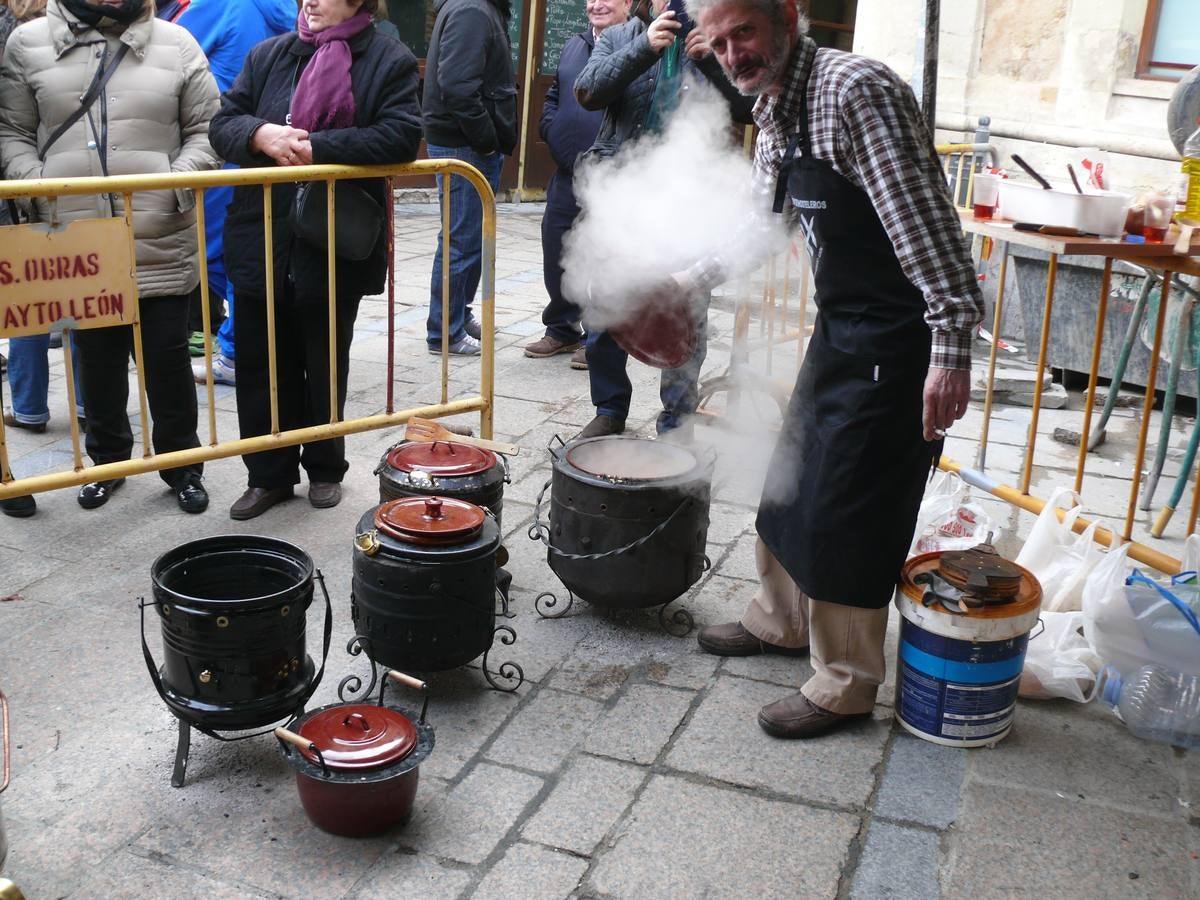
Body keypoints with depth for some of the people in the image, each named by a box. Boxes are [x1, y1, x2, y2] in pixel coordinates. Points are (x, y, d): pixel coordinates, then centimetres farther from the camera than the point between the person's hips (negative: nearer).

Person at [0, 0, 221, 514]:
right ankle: (108, 458, 31)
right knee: (97, 360, 13)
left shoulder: (175, 43, 5)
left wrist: (178, 184, -9)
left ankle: (181, 463, 22)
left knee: (168, 359, 6)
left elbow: (206, 128, 6)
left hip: (162, 245, -1)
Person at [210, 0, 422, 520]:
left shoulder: (390, 62, -2)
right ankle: (269, 474, 22)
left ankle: (325, 469, 30)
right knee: (262, 366, 8)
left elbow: (401, 137, -16)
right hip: (260, 243, 3)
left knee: (325, 368, 12)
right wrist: (261, 135, -16)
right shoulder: (268, 55, 10)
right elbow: (223, 123, 7)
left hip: (334, 250, -3)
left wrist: (316, 147, -20)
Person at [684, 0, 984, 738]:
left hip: (894, 338, -10)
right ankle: (783, 622, 40)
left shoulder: (856, 90, -21)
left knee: (846, 513, -3)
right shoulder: (774, 111, 9)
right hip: (839, 326, 10)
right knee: (793, 479, 20)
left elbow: (925, 221, -26)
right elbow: (761, 218, 24)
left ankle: (845, 686, 14)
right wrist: (692, 280, 26)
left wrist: (952, 346, -30)